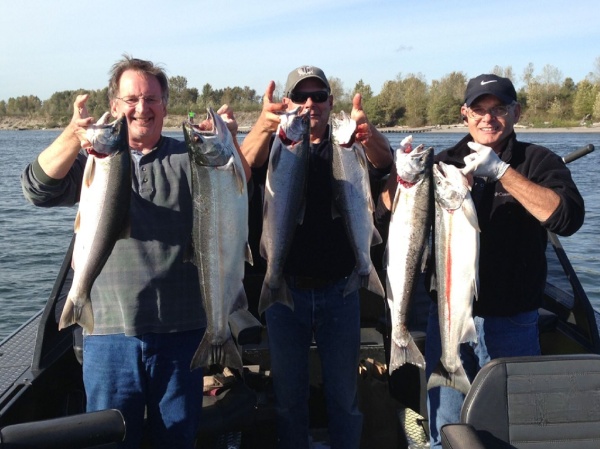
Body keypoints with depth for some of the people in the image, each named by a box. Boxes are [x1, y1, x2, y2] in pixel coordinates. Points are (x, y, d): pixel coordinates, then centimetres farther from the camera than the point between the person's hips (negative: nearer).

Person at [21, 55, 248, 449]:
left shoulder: (188, 158, 5)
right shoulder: (92, 157, 5)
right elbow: (40, 189, -13)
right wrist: (74, 134, -31)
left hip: (180, 330, 1)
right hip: (110, 331, 0)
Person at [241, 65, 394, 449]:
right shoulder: (274, 148, 3)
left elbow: (384, 161, -19)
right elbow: (244, 165, -20)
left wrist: (369, 134, -42)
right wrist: (262, 127, -42)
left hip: (339, 291, 0)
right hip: (285, 289, 0)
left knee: (344, 395, 11)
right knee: (289, 396, 12)